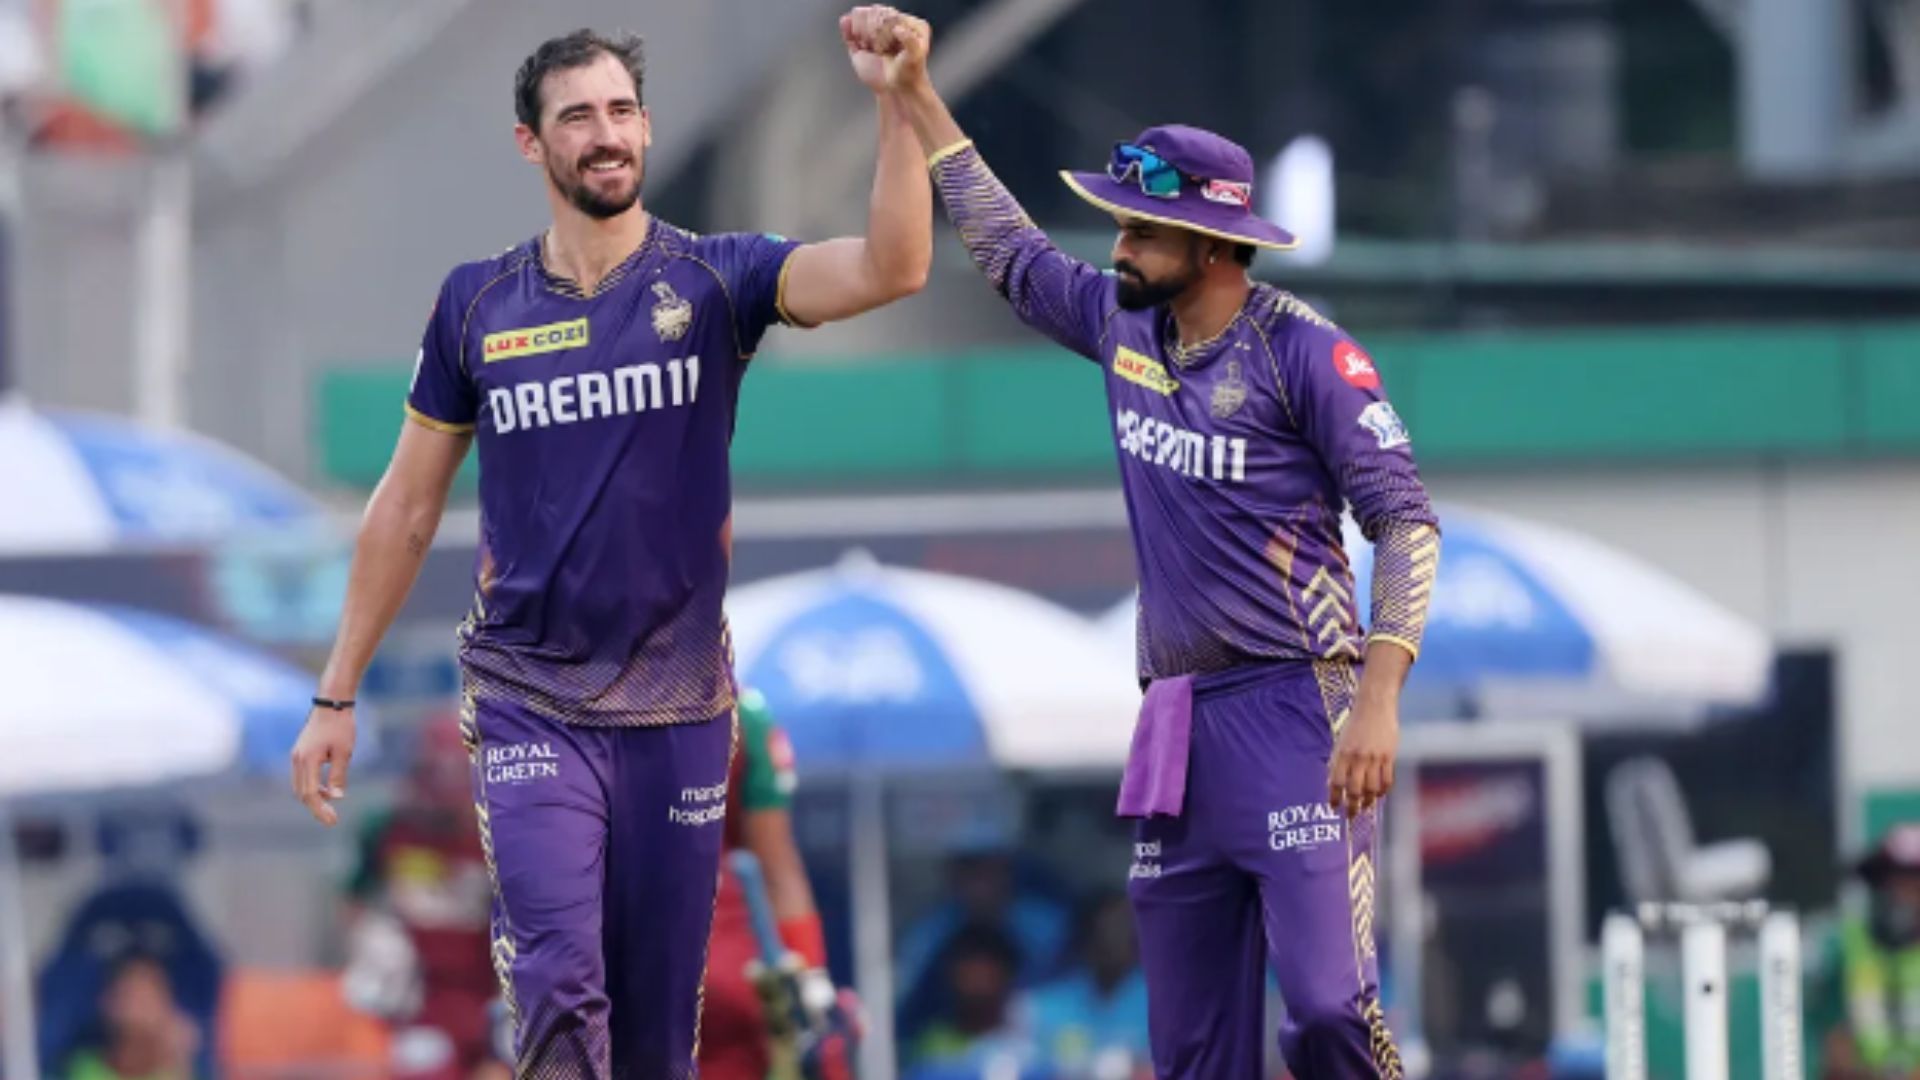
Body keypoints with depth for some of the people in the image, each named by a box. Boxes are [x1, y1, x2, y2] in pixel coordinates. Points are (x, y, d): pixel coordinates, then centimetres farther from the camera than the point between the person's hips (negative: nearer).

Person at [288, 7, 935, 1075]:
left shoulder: (714, 282, -2)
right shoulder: (480, 304, 3)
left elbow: (891, 268, -19)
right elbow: (409, 504, 10)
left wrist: (896, 104, -33)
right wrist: (337, 697, 11)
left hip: (677, 709, 1)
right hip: (528, 702, -1)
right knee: (558, 982, -21)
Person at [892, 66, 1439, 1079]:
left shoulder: (1304, 351, -10)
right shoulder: (1124, 325, 11)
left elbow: (1406, 523, -13)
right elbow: (1007, 250, 28)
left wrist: (1379, 701, -23)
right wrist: (917, 98, 26)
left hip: (1292, 712, -7)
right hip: (1177, 721, 7)